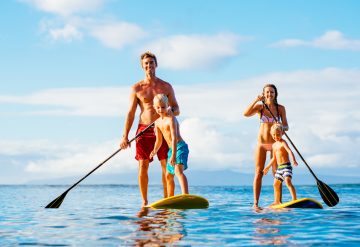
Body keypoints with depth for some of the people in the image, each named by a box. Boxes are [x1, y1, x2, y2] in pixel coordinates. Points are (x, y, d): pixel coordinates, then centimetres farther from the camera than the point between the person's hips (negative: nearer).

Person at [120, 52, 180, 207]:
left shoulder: (166, 87, 7)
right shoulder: (136, 88, 5)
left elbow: (177, 110, 9)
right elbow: (131, 113, 3)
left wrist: (171, 110, -17)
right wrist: (125, 136, -5)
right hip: (144, 130, 0)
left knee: (166, 166, -4)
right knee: (143, 166, -3)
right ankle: (144, 202, 3)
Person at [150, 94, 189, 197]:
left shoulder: (171, 119, -17)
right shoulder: (157, 122, 9)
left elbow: (174, 138, -26)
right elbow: (159, 140, 16)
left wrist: (173, 155, -33)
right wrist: (155, 151, -3)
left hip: (180, 147, -10)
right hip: (171, 149, 10)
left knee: (178, 171, -31)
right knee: (168, 176, 20)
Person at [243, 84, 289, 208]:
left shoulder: (280, 108, 2)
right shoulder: (260, 107, 1)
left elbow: (285, 126, 1)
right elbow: (246, 114, -16)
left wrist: (283, 128, -22)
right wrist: (256, 100, -21)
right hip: (261, 143, 0)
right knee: (259, 173, -2)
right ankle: (255, 203, -1)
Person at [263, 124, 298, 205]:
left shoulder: (283, 142, -10)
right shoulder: (274, 145, 16)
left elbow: (289, 151, -27)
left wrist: (293, 160, -44)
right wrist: (267, 167, 32)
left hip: (286, 166, -9)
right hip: (279, 167, 9)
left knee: (288, 181, -26)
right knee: (276, 184, 16)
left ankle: (294, 199, -31)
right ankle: (277, 201, 30)